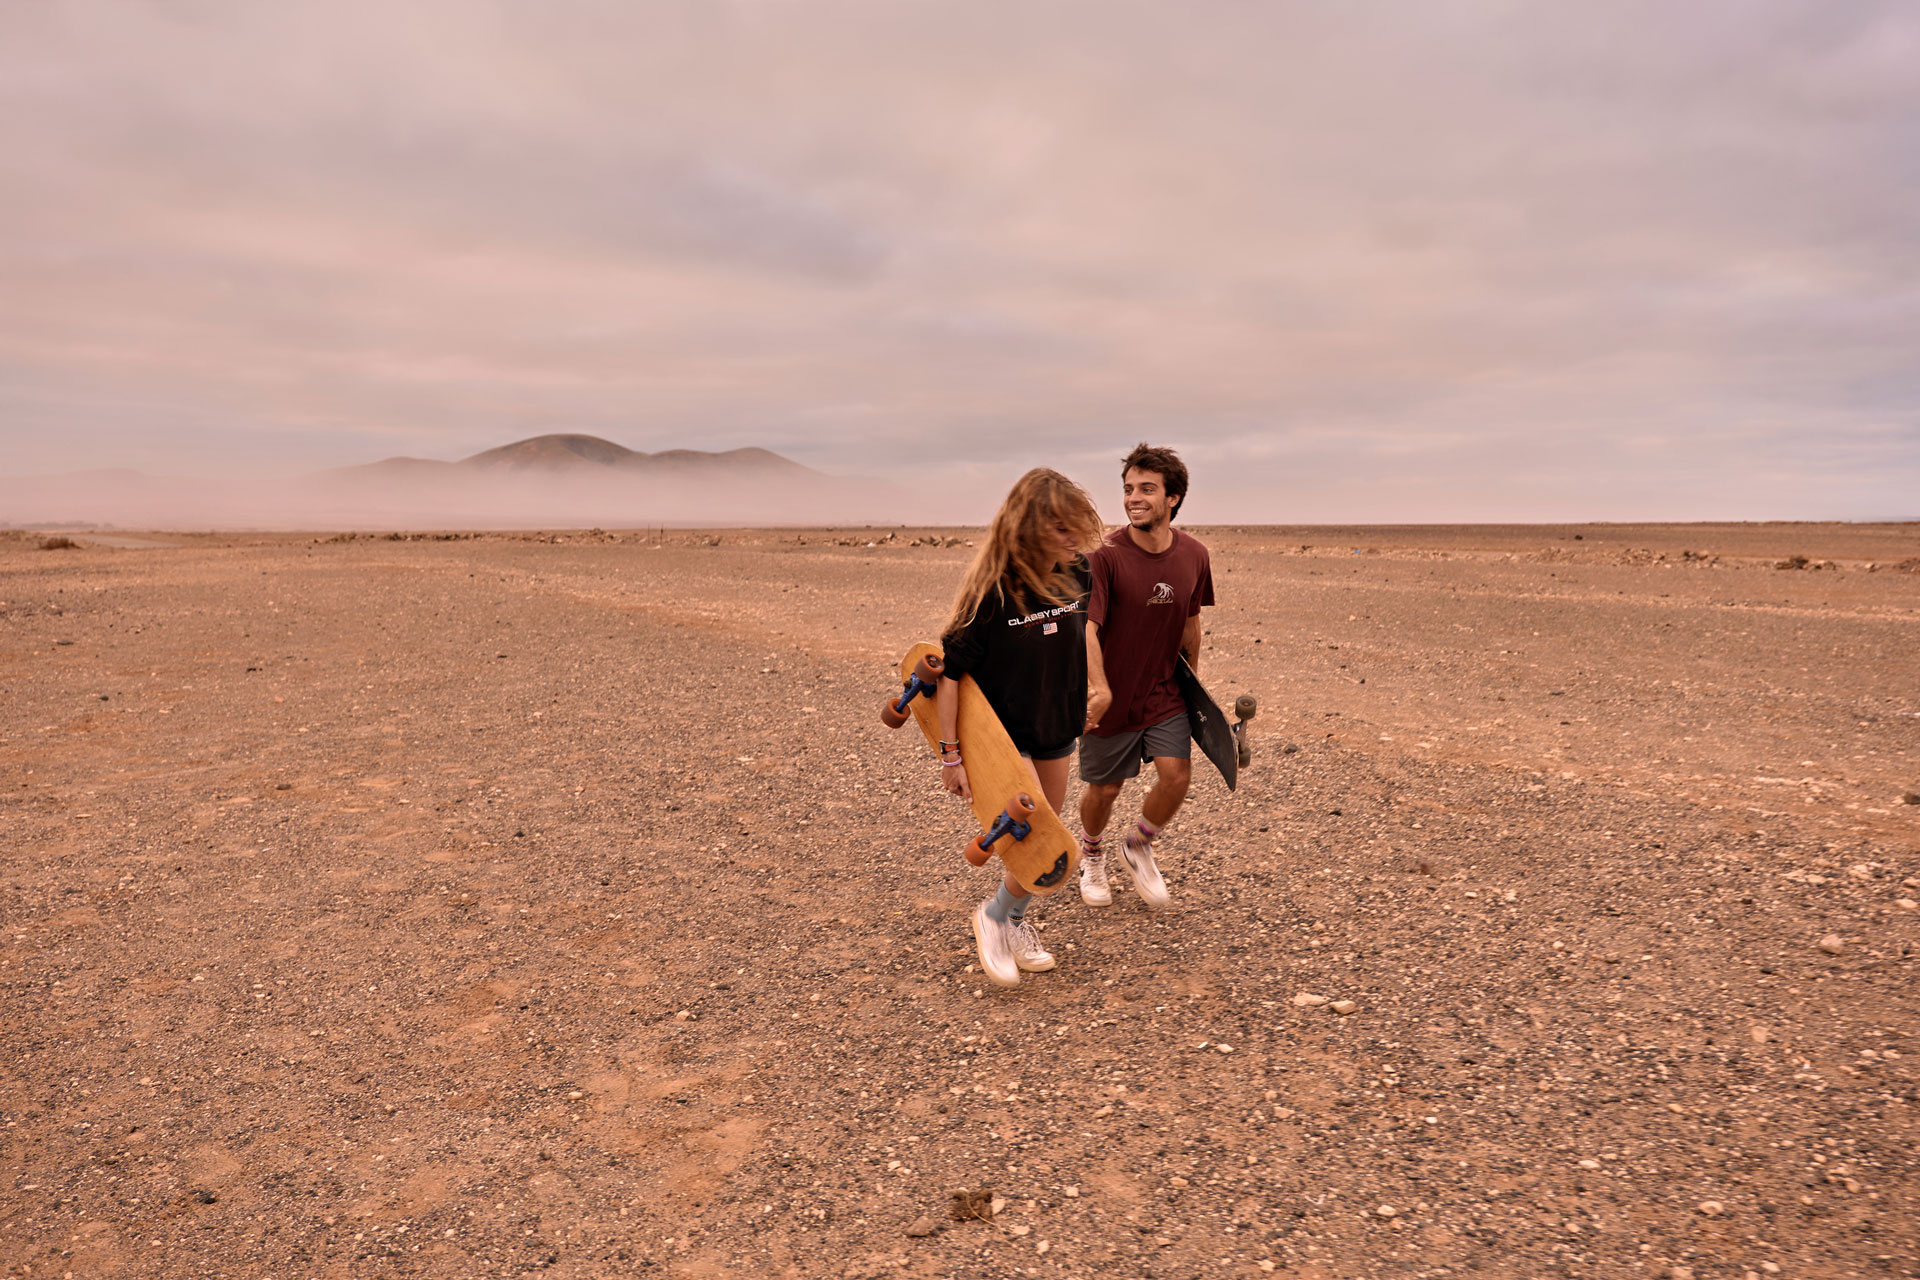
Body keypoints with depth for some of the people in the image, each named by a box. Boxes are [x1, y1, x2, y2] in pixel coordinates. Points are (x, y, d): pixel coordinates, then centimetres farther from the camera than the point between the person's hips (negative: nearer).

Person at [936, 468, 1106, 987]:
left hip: (1057, 730, 6)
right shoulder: (991, 591, -26)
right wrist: (950, 755, -18)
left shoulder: (1077, 573, -10)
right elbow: (950, 672, -20)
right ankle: (993, 915, 17)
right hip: (1004, 734, -6)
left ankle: (1017, 922, 43)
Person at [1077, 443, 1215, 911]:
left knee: (1177, 775, -9)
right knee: (1104, 788, 9)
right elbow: (1086, 626, -27)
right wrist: (1098, 687, -41)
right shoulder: (1106, 554, -19)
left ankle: (1138, 845, 24)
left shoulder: (1194, 555, -4)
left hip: (1165, 691, 3)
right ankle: (1090, 854, 42)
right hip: (1111, 697, -3)